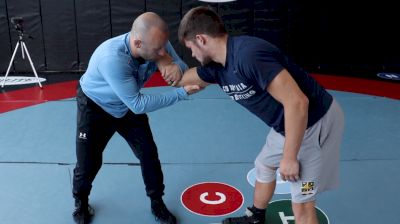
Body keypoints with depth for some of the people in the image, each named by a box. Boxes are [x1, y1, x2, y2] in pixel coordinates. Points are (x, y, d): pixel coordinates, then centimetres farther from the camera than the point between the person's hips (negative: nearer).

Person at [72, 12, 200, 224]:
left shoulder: (156, 44, -26)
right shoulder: (112, 58, -42)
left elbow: (184, 69, -13)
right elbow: (138, 104, -38)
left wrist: (174, 66, -38)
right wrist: (181, 93, -36)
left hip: (128, 106, 5)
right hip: (94, 106, -4)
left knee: (149, 154, 2)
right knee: (88, 162, 0)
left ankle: (157, 203, 24)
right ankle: (80, 202, 32)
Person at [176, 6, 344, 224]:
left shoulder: (248, 55, -31)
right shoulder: (216, 65, -1)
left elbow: (297, 103, -32)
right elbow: (183, 79, 20)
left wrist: (289, 157, -24)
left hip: (316, 122, -9)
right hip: (288, 124, 9)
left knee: (301, 205, -2)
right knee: (264, 166, 27)